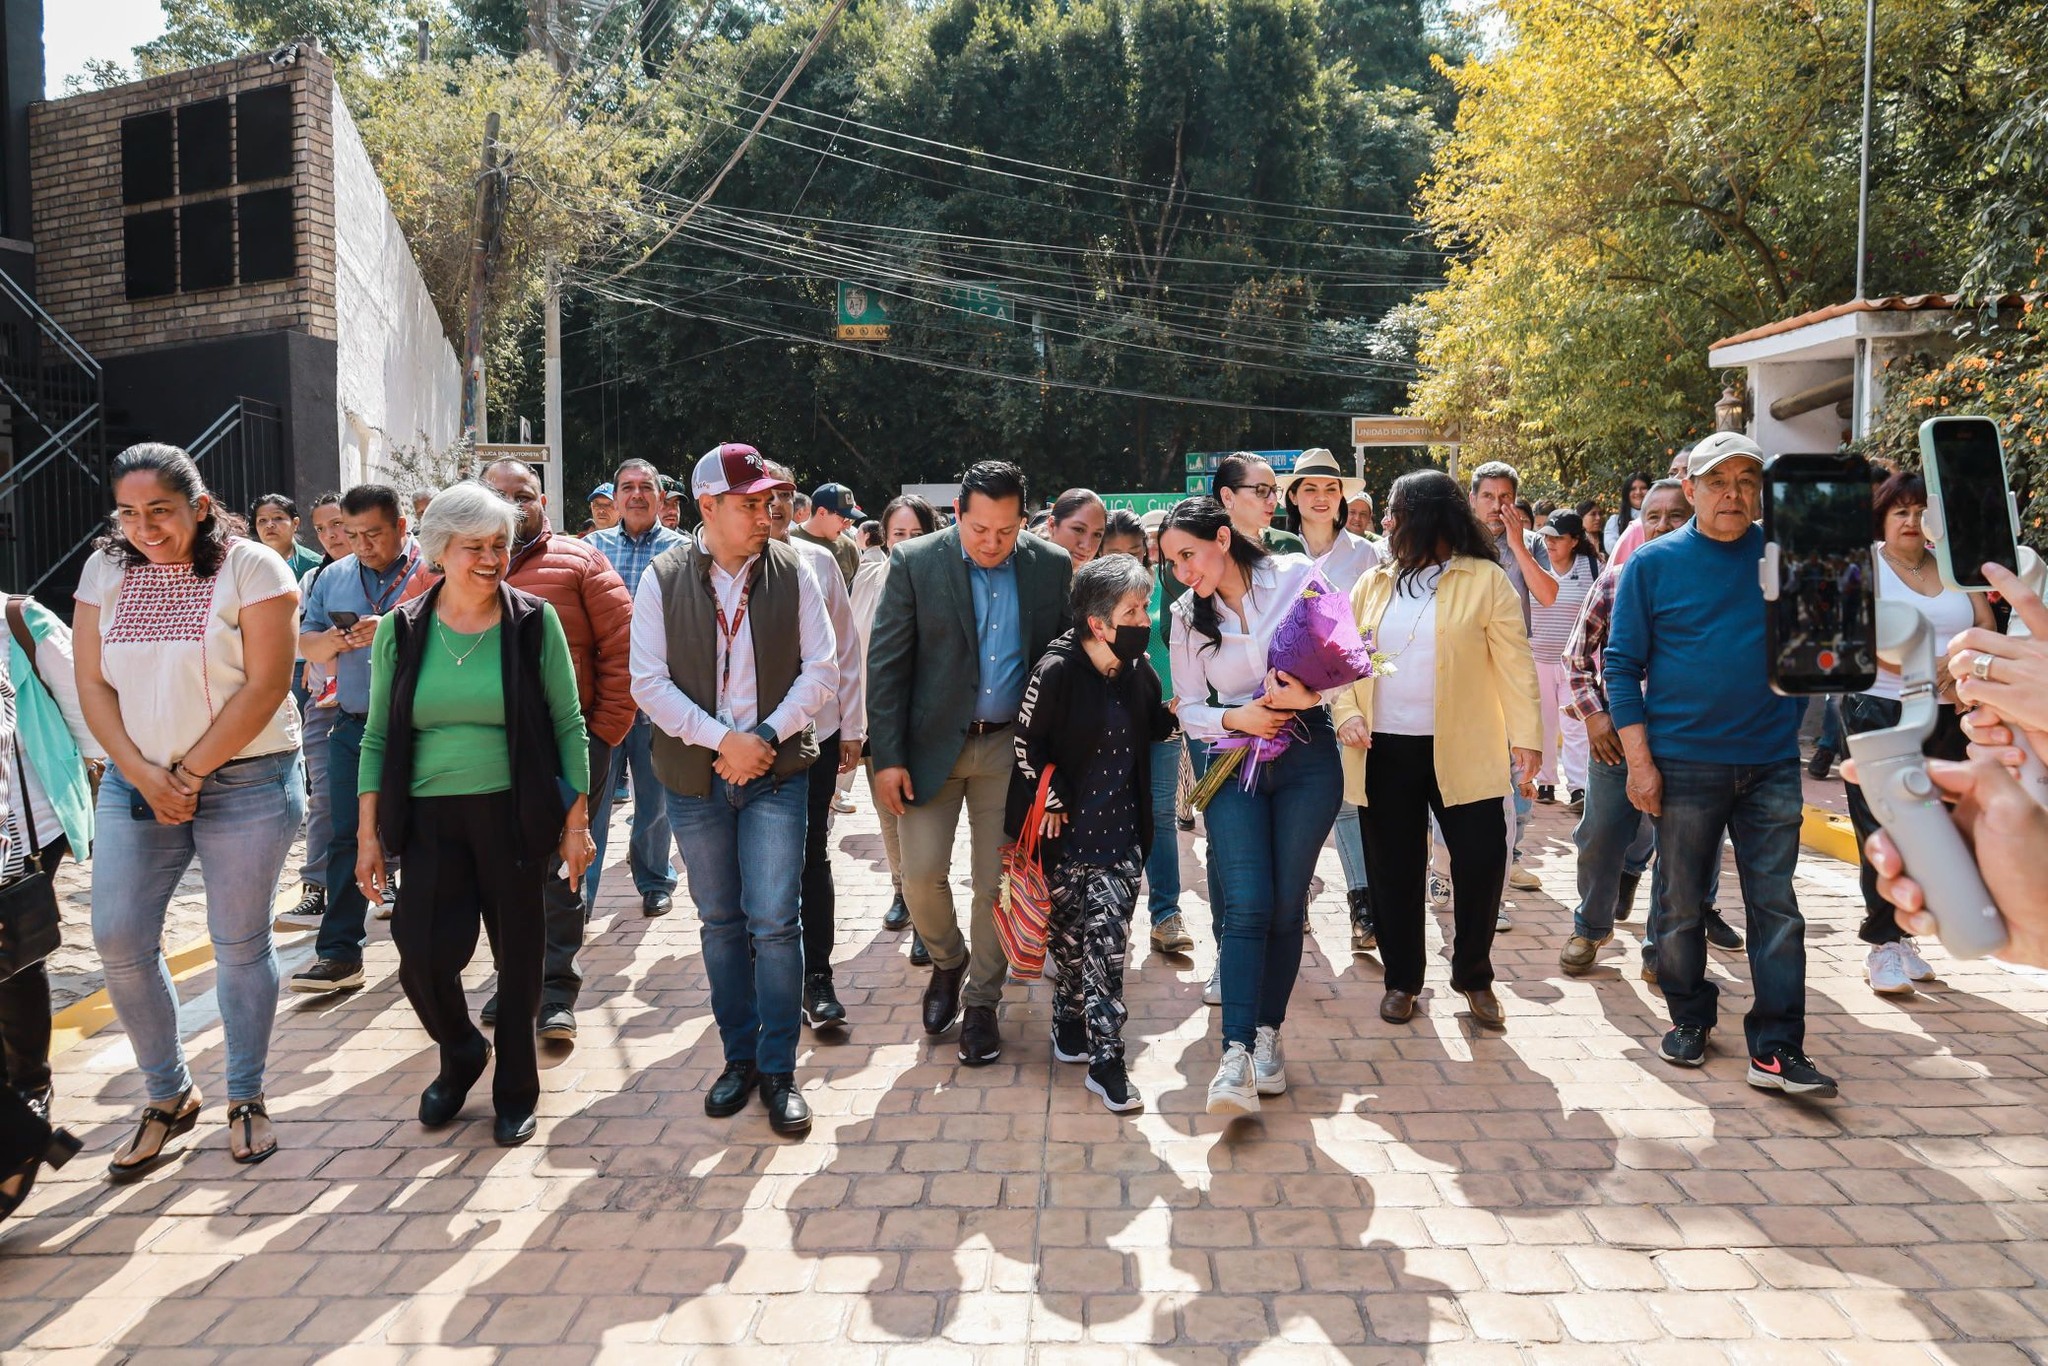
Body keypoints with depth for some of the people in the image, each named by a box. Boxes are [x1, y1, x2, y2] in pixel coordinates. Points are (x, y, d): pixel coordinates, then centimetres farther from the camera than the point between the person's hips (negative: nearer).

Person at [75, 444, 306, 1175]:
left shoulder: (251, 568, -7)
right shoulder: (105, 571, 5)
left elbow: (265, 687, -12)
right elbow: (93, 685, 3)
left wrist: (189, 774, -12)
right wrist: (145, 777, -9)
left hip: (245, 781, -4)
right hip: (136, 781, 4)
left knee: (240, 943, 4)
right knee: (119, 940, 1)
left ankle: (247, 1098, 21)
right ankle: (168, 1095, 21)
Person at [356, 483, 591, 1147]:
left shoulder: (534, 622, -2)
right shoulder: (402, 630, 3)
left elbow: (569, 725, 0)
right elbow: (378, 736, 7)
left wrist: (576, 821, -4)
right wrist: (368, 834, 4)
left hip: (513, 816, -1)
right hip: (430, 818, 1)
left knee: (519, 957, 7)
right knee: (422, 956, -6)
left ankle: (515, 1091, 29)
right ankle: (460, 1056, 27)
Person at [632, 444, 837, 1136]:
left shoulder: (792, 571, 0)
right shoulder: (664, 578, -1)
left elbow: (821, 669, -1)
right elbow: (649, 681, -5)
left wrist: (767, 735, -13)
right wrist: (723, 740, -14)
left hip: (777, 771, -1)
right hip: (695, 776, 1)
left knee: (774, 922, -4)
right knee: (720, 923, 12)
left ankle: (779, 1070, 9)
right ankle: (739, 1056, 26)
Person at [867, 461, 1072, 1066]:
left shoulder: (1051, 565, -1)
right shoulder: (915, 562, -7)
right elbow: (886, 664, -6)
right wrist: (888, 757, -10)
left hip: (1009, 744, 1)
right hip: (932, 742, -1)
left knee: (997, 881, 6)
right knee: (921, 871, -3)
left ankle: (981, 1001, 24)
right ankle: (947, 961, 29)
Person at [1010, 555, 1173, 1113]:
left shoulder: (1138, 669, 1)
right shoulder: (1057, 671, -15)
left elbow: (1151, 728, 18)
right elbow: (1028, 743, -8)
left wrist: (1174, 712, 1)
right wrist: (1053, 799, -8)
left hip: (1120, 832, 3)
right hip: (1068, 833, -3)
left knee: (1107, 938, -4)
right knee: (1068, 933, 10)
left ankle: (1104, 1059, 3)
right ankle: (1071, 1030, 30)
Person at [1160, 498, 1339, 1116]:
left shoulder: (1297, 576, -4)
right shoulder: (1187, 616, 5)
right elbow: (1189, 709, 6)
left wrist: (1310, 692, -20)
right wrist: (1235, 718, -13)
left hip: (1306, 757, -1)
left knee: (1286, 905, 4)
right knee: (1246, 906, -11)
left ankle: (1268, 1034, 19)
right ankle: (1236, 1055, -13)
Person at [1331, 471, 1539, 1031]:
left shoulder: (1485, 579, -1)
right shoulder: (1372, 584, 11)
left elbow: (1514, 661, -5)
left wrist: (1526, 732, -12)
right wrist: (1347, 712, -7)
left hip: (1463, 750, -3)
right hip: (1384, 751, 3)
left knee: (1480, 860, -2)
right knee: (1394, 868, 8)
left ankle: (1473, 976, 21)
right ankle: (1401, 980, 24)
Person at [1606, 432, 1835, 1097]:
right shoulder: (1655, 563, -1)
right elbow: (1623, 663, -2)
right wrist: (1638, 759, -8)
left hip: (1771, 763, 2)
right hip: (1684, 762, -1)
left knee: (1776, 906, 1)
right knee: (1683, 904, 9)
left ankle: (1775, 1049, 7)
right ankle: (1689, 1018, 27)